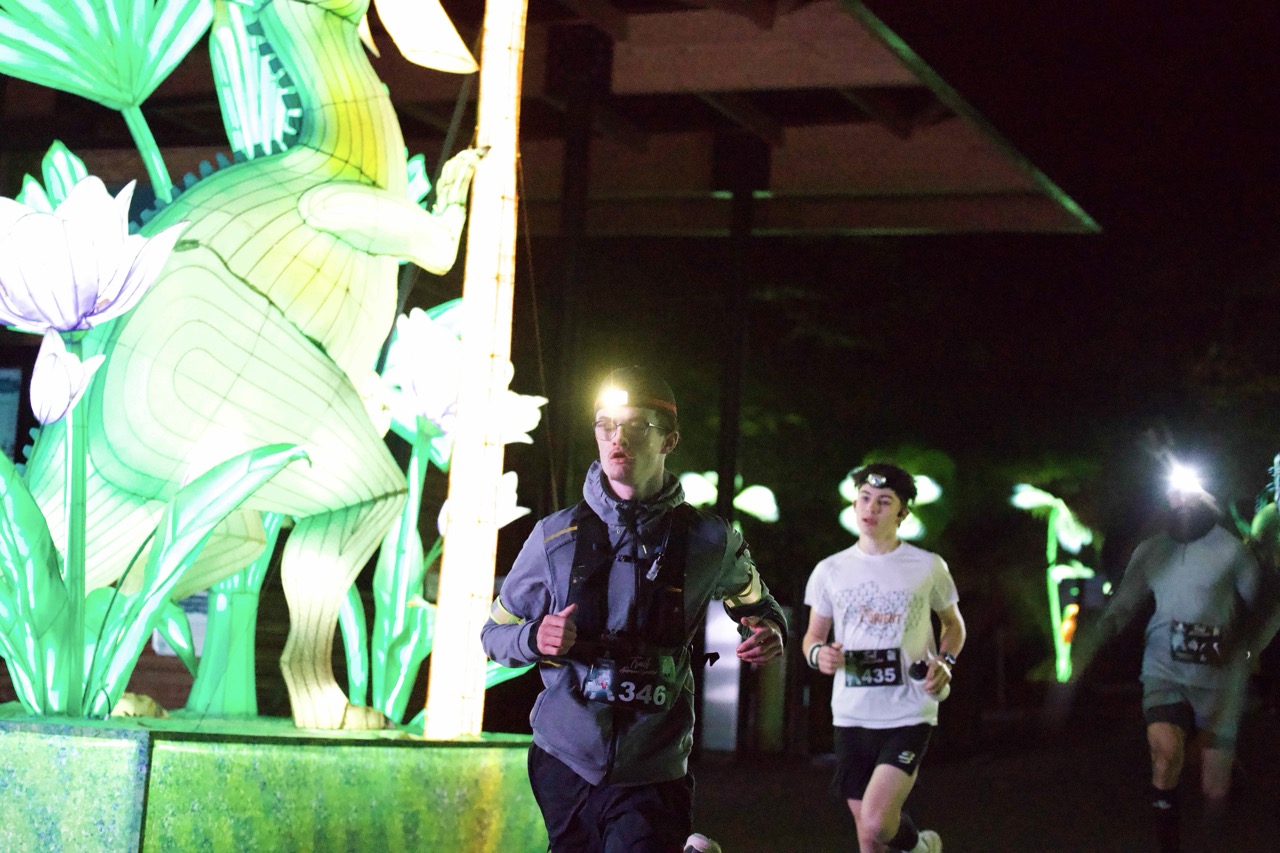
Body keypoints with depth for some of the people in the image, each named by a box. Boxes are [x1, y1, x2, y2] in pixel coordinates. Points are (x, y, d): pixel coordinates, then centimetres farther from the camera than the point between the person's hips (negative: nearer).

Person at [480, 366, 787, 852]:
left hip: (650, 774, -2)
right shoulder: (556, 537, 0)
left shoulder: (709, 541, 0)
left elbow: (753, 603, 18)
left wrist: (767, 632, -4)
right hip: (564, 761, 2)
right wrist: (536, 639, -15)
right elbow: (495, 633, 7)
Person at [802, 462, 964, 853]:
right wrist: (817, 653, -10)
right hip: (852, 715, 3)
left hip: (909, 714, -3)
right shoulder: (830, 571, 5)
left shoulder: (928, 567, -1)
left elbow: (953, 624, 14)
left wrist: (945, 662, -6)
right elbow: (813, 635, 14)